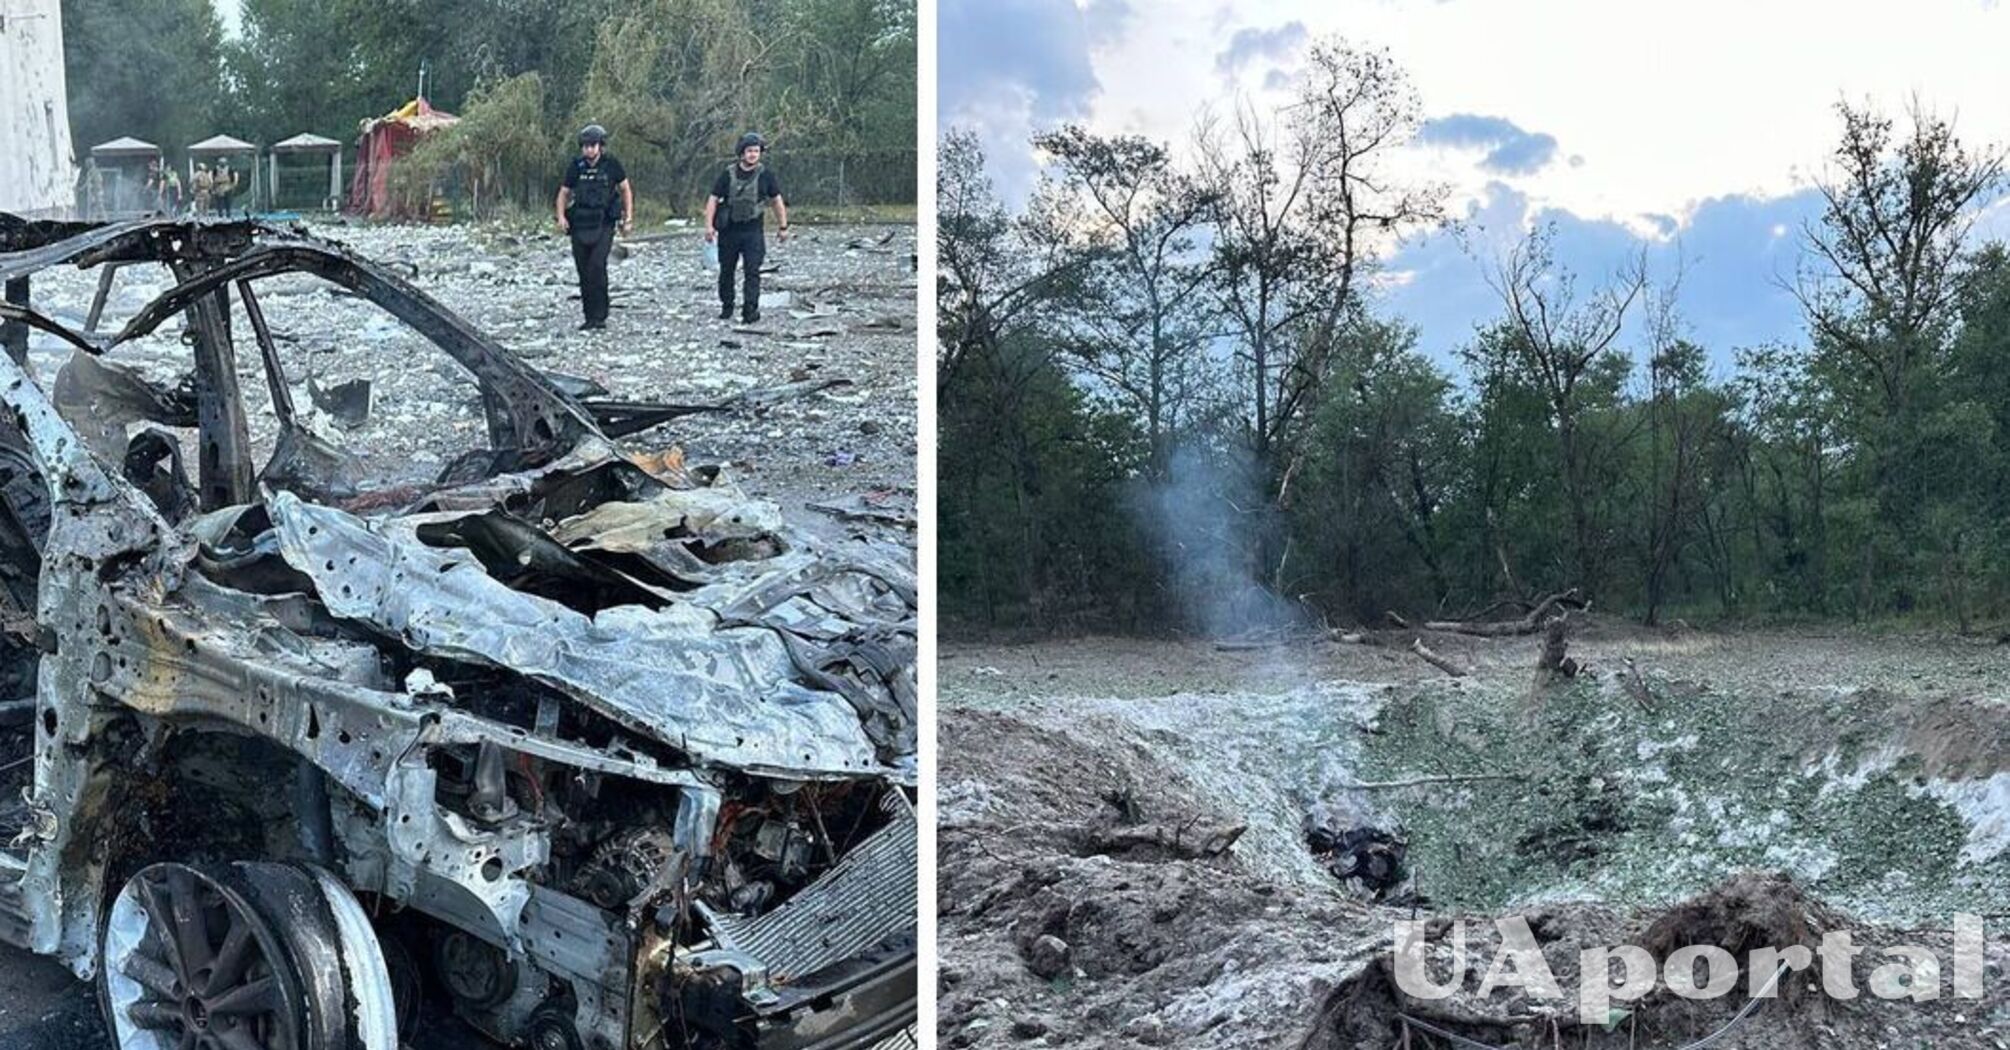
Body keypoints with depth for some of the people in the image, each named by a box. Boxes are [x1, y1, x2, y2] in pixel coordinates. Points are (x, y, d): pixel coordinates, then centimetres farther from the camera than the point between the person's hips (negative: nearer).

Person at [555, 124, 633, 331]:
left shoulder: (611, 164, -2)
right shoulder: (576, 166, 3)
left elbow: (626, 189, 11)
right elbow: (564, 193, 14)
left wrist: (629, 217, 4)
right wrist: (561, 216, -2)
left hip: (603, 226, -3)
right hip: (580, 226, 3)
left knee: (597, 266, -19)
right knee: (583, 272, 4)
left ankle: (599, 316, -14)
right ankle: (590, 317, 14)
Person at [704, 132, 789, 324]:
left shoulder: (765, 175, -1)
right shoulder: (728, 174, -1)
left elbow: (777, 200, 8)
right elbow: (713, 200, -1)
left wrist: (783, 227, 6)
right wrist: (709, 225, -11)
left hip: (753, 231, -2)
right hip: (728, 230, 2)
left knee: (752, 271, -11)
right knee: (726, 270, 11)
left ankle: (750, 310, -12)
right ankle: (726, 307, 25)